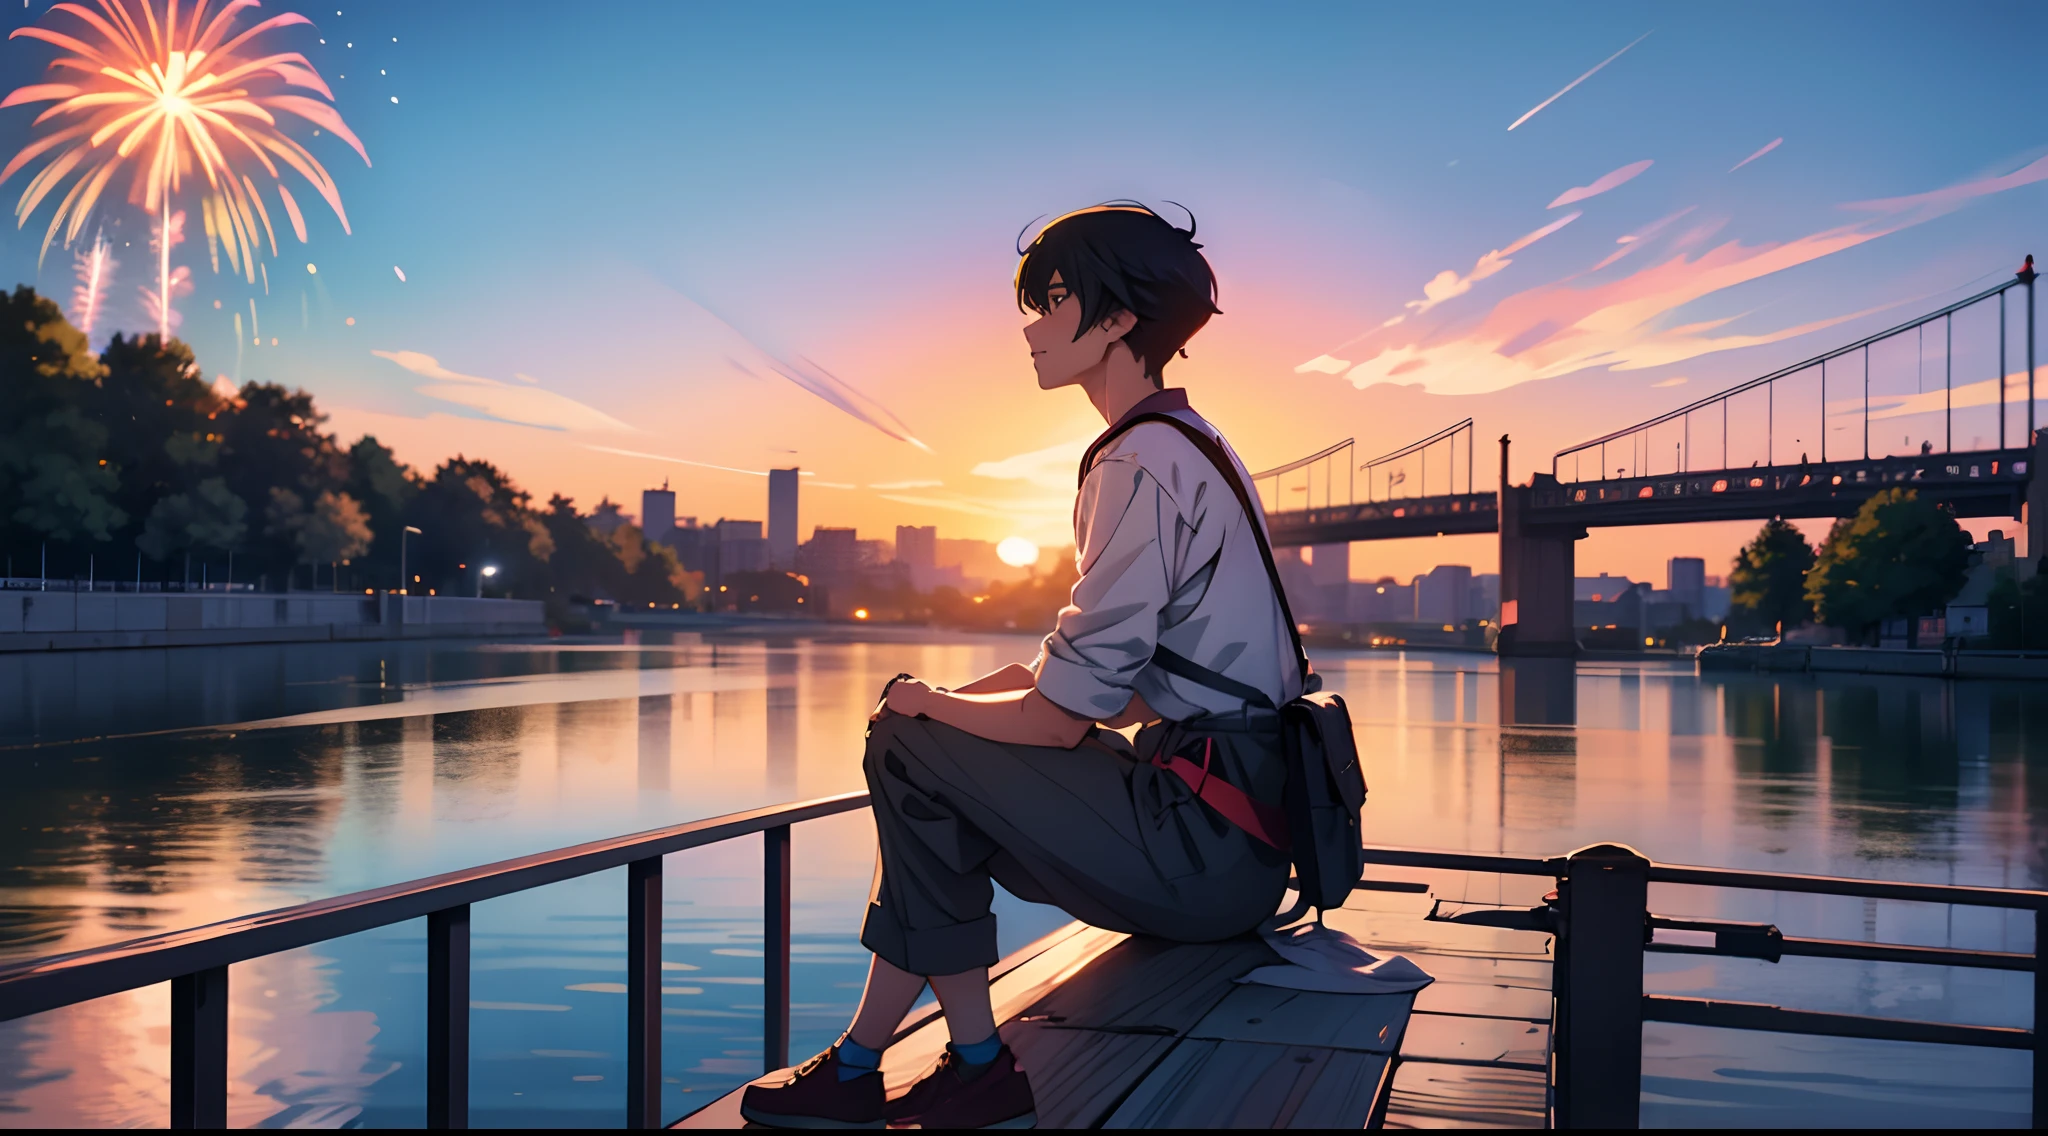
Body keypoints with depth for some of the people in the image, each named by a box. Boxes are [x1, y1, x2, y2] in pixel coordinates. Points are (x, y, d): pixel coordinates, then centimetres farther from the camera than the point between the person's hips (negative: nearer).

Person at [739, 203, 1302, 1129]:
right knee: (924, 729, 12)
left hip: (1202, 848, -10)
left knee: (910, 748, -4)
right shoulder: (1189, 445, 16)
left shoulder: (1142, 464, -16)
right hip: (1237, 817, 10)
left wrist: (931, 703, 0)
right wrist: (1036, 680, 8)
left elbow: (1057, 721, -17)